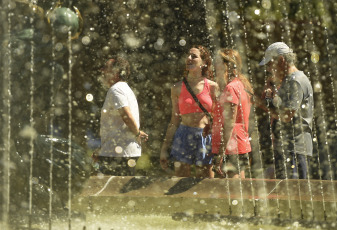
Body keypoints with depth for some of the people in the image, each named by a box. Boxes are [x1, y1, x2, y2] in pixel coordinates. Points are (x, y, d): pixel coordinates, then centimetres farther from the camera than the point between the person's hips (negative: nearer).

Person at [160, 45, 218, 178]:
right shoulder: (178, 88, 7)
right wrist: (164, 148, 10)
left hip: (206, 137, -1)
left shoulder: (212, 87, 2)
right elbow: (174, 121, 11)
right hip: (183, 137, 1)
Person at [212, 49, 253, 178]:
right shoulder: (241, 84, 16)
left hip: (231, 147, -10)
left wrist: (221, 154, -20)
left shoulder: (231, 88, -14)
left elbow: (229, 123, -19)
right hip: (242, 145, 10)